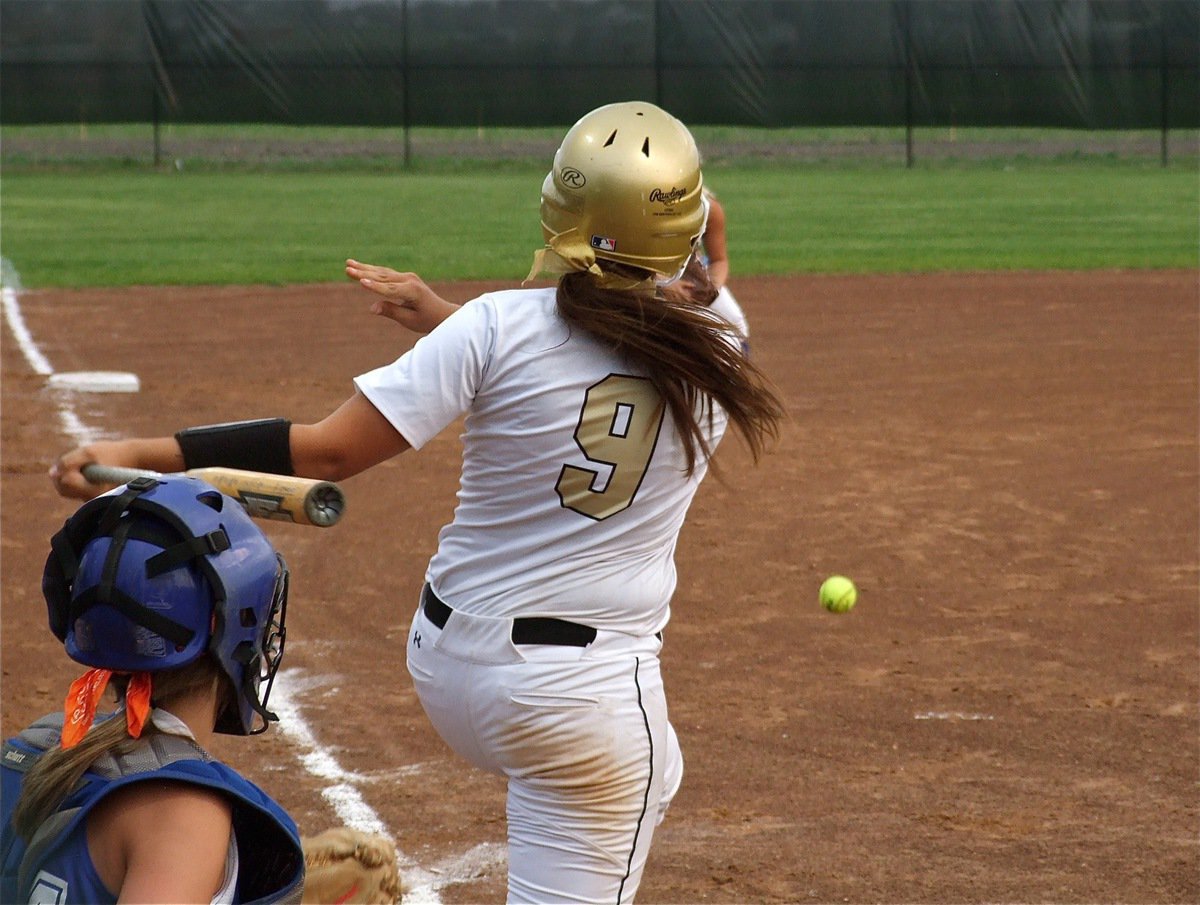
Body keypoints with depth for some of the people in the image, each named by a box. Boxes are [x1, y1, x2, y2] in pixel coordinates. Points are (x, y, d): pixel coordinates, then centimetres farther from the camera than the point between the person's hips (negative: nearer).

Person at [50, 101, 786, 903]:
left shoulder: (502, 328, -13)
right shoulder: (715, 362, -5)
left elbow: (328, 451, -17)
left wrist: (140, 454, -16)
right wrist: (450, 322, 17)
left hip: (450, 658, 3)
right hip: (589, 699, -3)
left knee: (649, 781, 31)